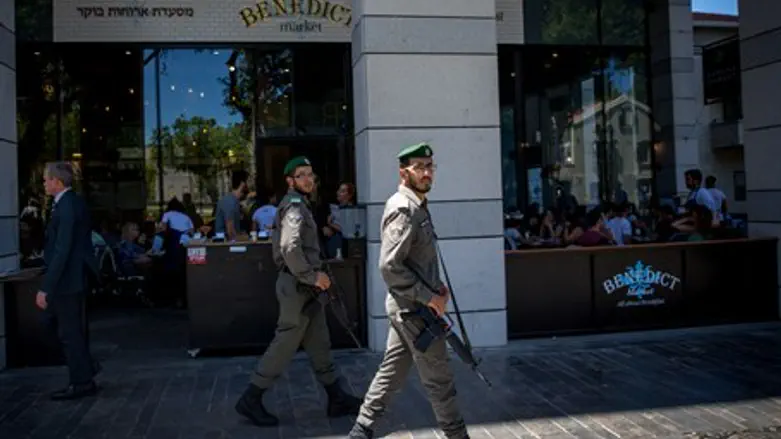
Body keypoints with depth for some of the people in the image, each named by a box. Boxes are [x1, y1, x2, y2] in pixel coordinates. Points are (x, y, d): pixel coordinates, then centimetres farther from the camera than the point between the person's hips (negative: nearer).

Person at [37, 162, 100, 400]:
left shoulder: (66, 208, -21)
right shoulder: (74, 202, 9)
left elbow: (61, 251, -25)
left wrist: (45, 288, -23)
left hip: (67, 279, -10)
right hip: (72, 277, 10)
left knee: (69, 331, 2)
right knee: (51, 321, 20)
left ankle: (82, 383, 14)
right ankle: (86, 366, 25)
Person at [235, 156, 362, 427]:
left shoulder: (299, 204, 17)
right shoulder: (294, 205, -15)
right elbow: (290, 247, -29)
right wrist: (311, 276, -22)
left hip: (303, 284, 10)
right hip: (297, 285, -10)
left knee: (319, 343, 12)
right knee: (286, 344, -3)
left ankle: (337, 399, 19)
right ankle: (251, 400, 7)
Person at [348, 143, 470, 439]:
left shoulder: (416, 206, 13)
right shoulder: (403, 209, -19)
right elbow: (390, 266, -25)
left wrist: (436, 286, 10)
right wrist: (428, 297, -20)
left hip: (407, 306, 10)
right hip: (413, 308, -10)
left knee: (392, 370, 15)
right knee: (438, 378, 4)